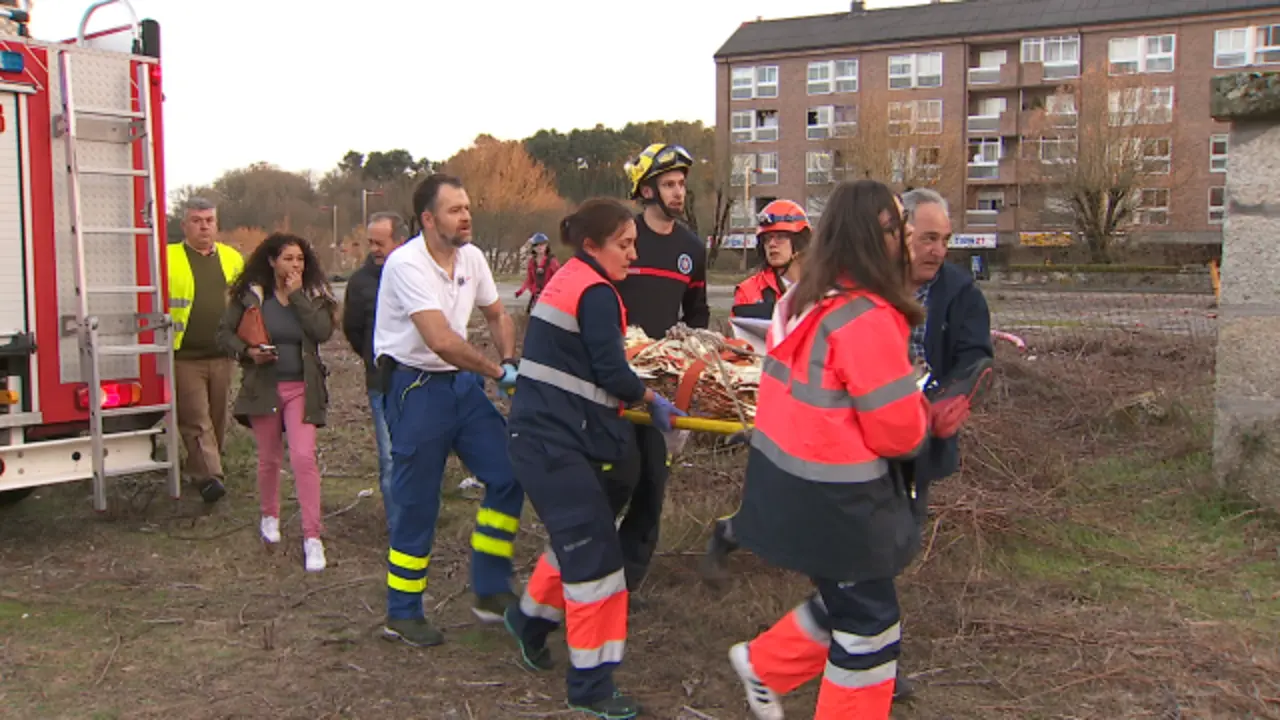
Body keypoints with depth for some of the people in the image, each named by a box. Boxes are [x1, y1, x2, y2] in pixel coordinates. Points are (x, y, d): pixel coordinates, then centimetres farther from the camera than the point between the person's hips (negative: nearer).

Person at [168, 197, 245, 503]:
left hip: (221, 355, 4)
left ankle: (200, 469, 27)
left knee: (217, 419, 12)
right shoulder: (168, 259, -2)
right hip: (184, 357, -4)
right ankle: (209, 476, -9)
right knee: (196, 420, -7)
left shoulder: (232, 259, 11)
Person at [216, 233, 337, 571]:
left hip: (302, 389, -1)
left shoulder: (313, 295, 0)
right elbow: (224, 332, 3)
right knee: (269, 459, 13)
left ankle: (312, 537, -8)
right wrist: (247, 352, -15)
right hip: (263, 387, 1)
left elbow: (324, 332, -16)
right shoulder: (250, 295, -2)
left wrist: (297, 296, -16)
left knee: (304, 457, -12)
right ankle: (269, 516, 39)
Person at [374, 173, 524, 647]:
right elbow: (441, 341, -28)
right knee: (417, 502, 1)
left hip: (462, 381, 7)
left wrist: (510, 362, 1)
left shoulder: (471, 257, 4)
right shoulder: (406, 264, -19)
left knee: (507, 473, 0)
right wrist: (498, 373, -19)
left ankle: (490, 591, 13)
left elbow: (497, 315, 18)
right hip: (416, 389, -7)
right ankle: (402, 615, 18)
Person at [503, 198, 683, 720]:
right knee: (595, 555, -5)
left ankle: (531, 617, 42)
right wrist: (651, 400, 1)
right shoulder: (596, 293, -15)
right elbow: (613, 375, -16)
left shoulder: (567, 280, 14)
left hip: (542, 434, 10)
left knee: (577, 536, 23)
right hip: (556, 444, -10)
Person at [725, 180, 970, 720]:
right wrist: (928, 421, 5)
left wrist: (923, 416, 3)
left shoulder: (803, 300, 4)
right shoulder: (867, 319, -23)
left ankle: (763, 666, 38)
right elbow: (898, 430, -18)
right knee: (870, 630, 8)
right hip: (834, 499, -9)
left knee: (844, 601, 26)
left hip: (790, 478, 9)